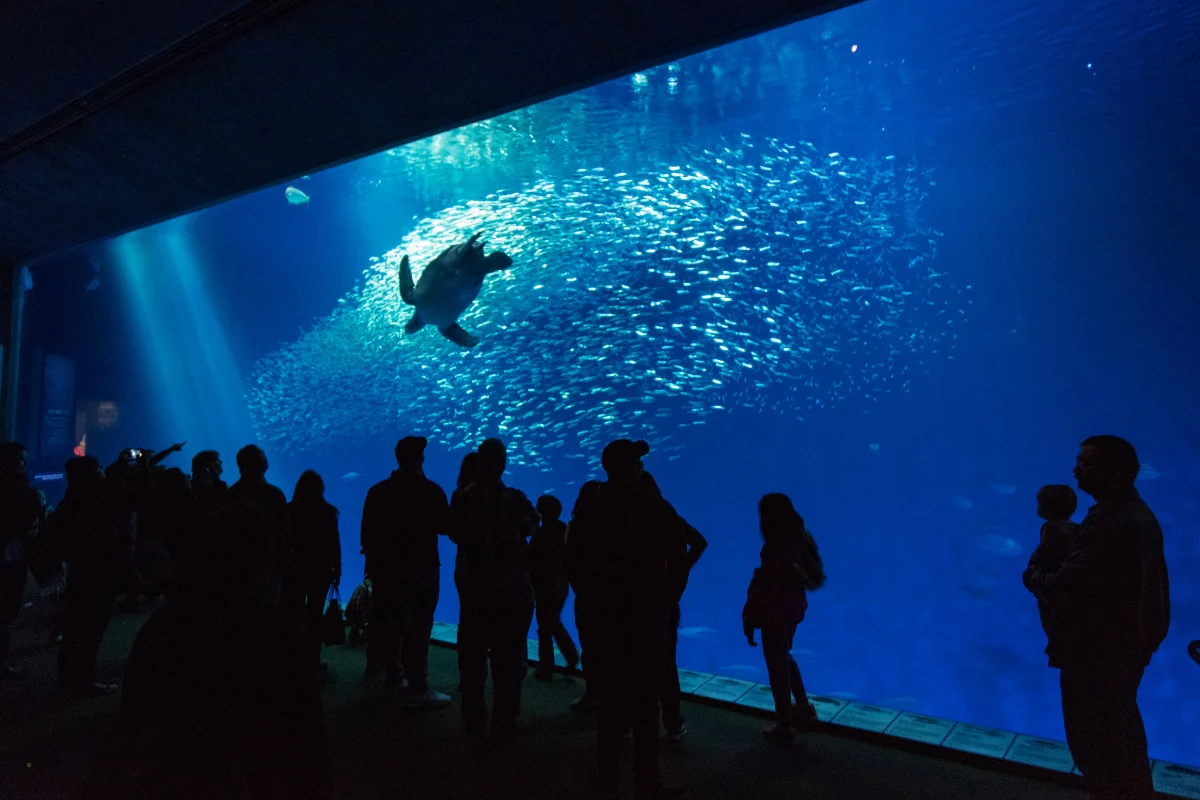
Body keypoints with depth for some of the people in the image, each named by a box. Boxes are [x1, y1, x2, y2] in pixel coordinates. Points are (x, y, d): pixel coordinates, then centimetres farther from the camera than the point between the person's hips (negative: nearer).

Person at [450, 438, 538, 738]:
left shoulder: (462, 498, -2)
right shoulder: (514, 499, -15)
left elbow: (455, 534, 9)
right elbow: (532, 523, 2)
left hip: (472, 582, 5)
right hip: (510, 584, -4)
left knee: (472, 649, 15)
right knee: (508, 652, 3)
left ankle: (473, 714, 24)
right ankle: (505, 720, 5)